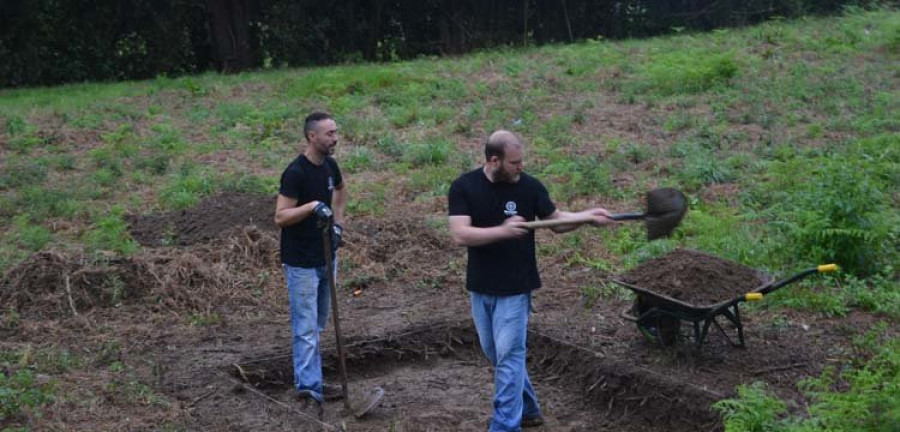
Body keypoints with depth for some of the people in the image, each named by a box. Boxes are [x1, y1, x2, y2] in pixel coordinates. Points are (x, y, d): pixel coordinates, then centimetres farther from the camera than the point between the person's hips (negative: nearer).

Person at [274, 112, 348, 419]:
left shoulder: (330, 166, 4)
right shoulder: (296, 172, -19)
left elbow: (341, 191, 27)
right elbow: (280, 217, -22)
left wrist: (338, 223, 14)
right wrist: (312, 205, -33)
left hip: (325, 258, 8)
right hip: (301, 263, -8)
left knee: (316, 327, 15)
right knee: (306, 328, -10)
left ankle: (310, 382, 25)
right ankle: (309, 387, -12)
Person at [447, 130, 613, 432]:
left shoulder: (529, 187, -9)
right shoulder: (464, 187, -11)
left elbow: (556, 220, 5)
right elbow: (459, 235, -21)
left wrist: (588, 216, -11)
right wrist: (503, 230, -32)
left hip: (515, 288, -2)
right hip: (480, 287, 3)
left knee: (509, 356, -2)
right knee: (494, 353, 16)